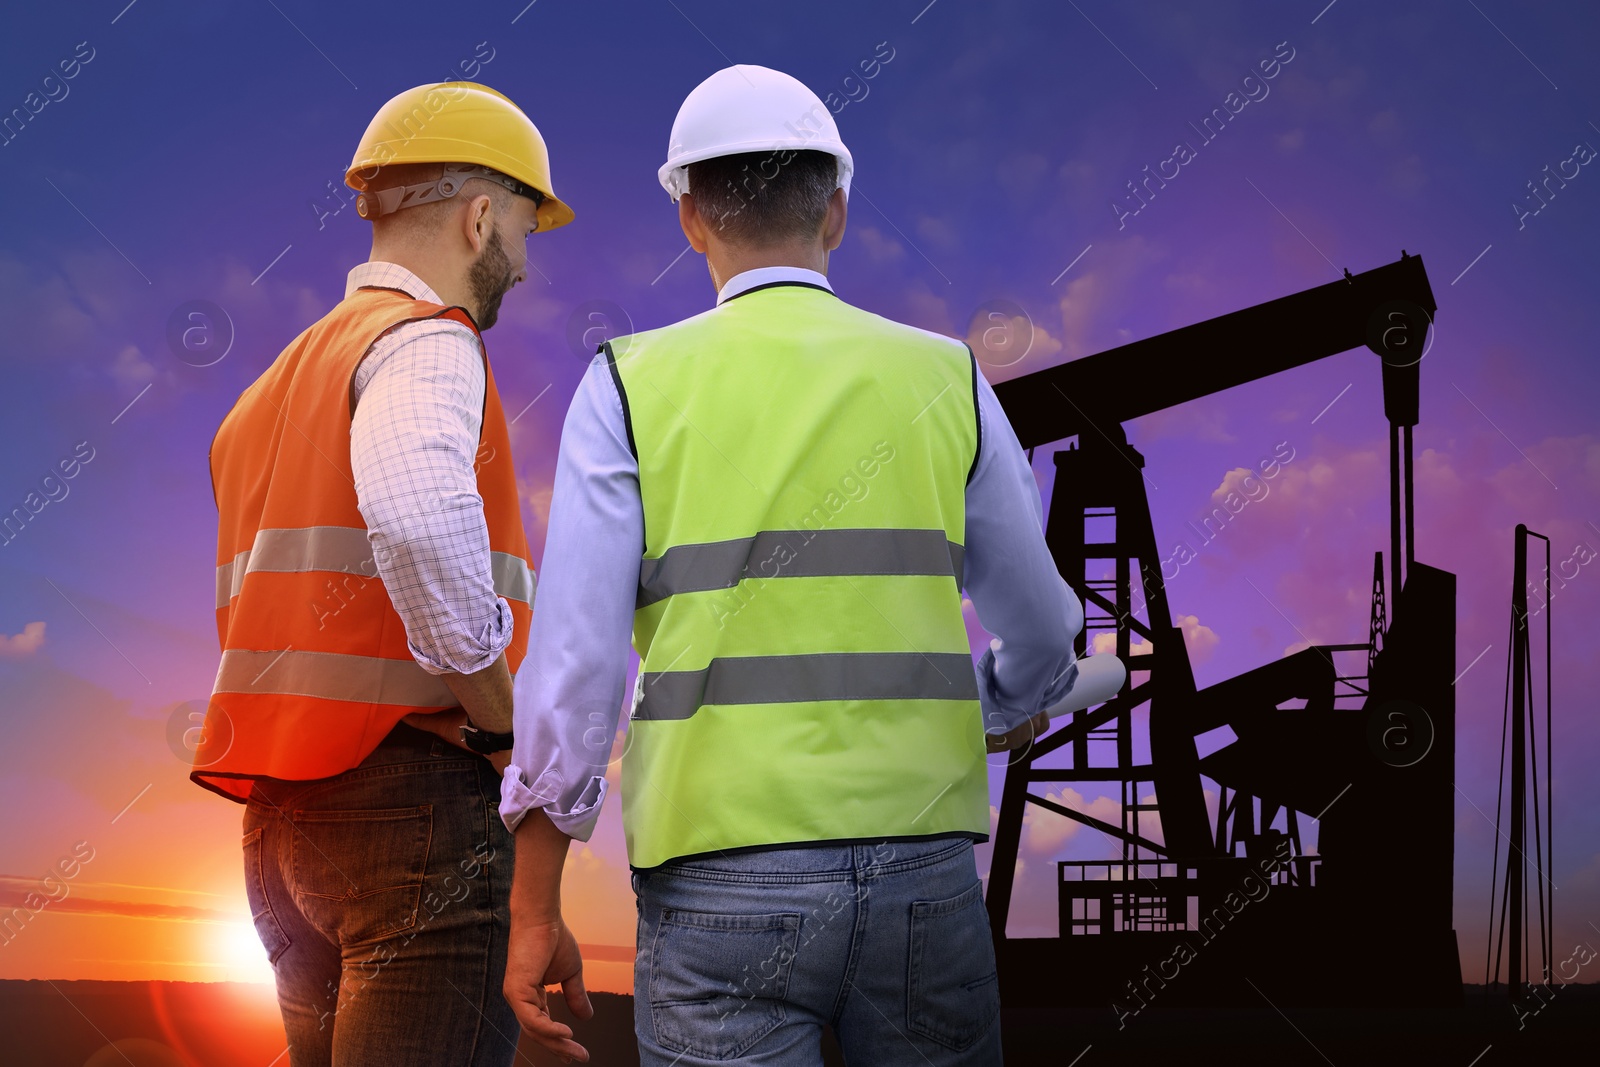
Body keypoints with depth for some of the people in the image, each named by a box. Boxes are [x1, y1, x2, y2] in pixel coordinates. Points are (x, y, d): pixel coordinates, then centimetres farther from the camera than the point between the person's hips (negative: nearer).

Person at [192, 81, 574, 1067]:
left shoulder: (272, 393, 24)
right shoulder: (426, 344, -6)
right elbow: (419, 514, -29)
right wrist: (507, 722, -17)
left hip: (284, 818, 9)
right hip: (415, 798, -9)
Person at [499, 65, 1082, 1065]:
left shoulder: (634, 386, 2)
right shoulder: (944, 378, 8)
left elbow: (574, 657, -4)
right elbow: (1041, 631, 16)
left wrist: (534, 913, 2)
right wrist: (1010, 709, 39)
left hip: (722, 880, -2)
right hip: (923, 868, 2)